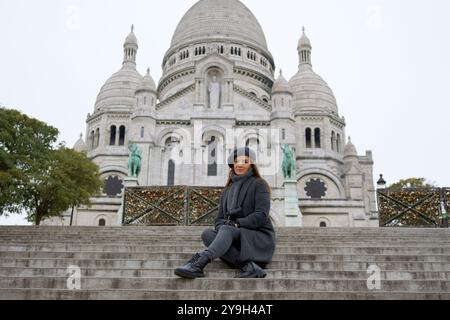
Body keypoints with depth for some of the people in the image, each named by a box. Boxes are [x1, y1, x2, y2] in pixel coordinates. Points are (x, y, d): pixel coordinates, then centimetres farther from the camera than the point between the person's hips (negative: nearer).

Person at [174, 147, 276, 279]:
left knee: (227, 230, -33)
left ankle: (198, 264, -56)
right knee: (207, 234, -23)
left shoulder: (259, 184, 2)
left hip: (260, 237, -5)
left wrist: (237, 223, -18)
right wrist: (223, 225, -10)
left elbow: (261, 216, -10)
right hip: (237, 241, 5)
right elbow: (219, 219, 14)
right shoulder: (228, 190, 19)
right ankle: (248, 266, -38)